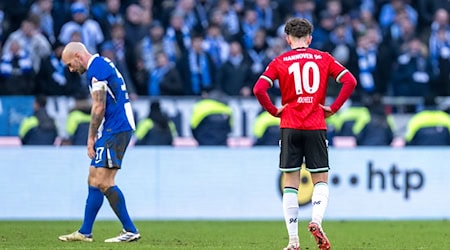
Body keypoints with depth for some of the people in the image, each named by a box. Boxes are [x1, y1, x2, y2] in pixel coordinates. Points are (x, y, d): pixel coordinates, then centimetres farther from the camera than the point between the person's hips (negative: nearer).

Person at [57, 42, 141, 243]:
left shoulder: (96, 70, -13)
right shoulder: (103, 64, 19)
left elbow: (99, 108, -17)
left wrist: (91, 137, -11)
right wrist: (95, 136, 18)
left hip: (115, 129, -11)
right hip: (117, 128, 11)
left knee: (104, 182, -12)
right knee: (94, 180, 12)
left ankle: (130, 231, -10)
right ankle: (85, 232, 16)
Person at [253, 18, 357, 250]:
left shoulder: (280, 62, 2)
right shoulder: (323, 59, 5)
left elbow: (259, 89, -10)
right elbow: (350, 81, -4)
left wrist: (274, 111, 3)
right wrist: (333, 108, 1)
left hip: (290, 127, 0)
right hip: (316, 127, 0)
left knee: (290, 183, 5)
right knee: (321, 180, 9)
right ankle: (316, 220, -19)